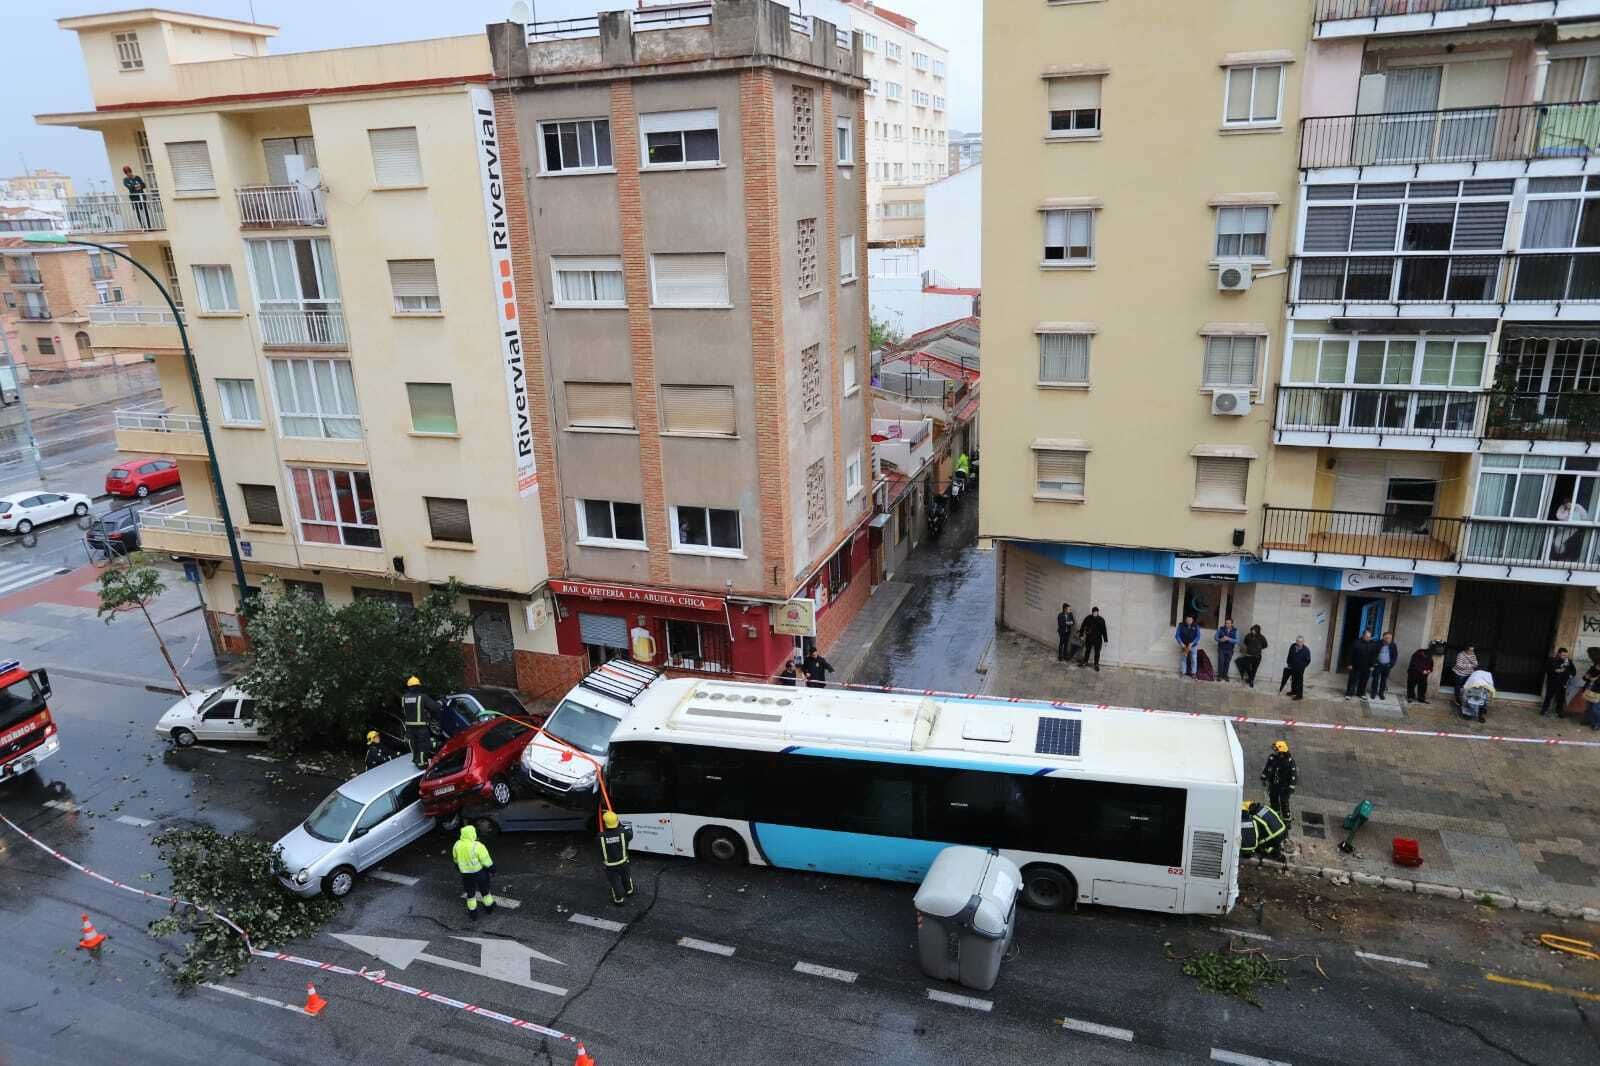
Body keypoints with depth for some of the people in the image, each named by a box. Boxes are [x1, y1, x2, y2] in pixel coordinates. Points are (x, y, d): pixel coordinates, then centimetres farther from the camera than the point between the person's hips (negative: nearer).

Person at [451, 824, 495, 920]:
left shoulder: (457, 845, -9)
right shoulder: (477, 846, -25)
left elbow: (455, 858, 9)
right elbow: (486, 860, -16)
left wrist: (458, 866, 28)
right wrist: (491, 867, 1)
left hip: (466, 874, 3)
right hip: (479, 872, -3)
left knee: (470, 893, 20)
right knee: (485, 890, 20)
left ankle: (473, 913, 27)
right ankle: (489, 906, 38)